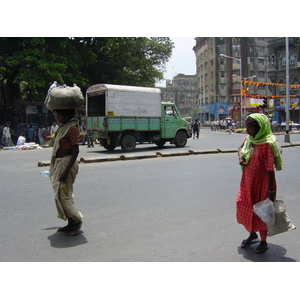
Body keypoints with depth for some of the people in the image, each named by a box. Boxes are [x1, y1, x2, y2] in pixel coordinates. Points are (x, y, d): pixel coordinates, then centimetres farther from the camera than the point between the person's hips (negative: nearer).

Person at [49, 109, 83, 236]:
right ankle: (71, 224, 21)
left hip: (67, 163, -9)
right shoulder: (63, 127, 13)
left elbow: (75, 151, -20)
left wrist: (66, 170, -24)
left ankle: (77, 220, 8)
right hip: (59, 163, 9)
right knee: (66, 194, 12)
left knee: (62, 194, -5)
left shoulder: (72, 129, -15)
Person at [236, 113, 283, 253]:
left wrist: (271, 190, -20)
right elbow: (241, 148, 23)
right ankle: (252, 235, 37)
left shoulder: (267, 144, -21)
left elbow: (270, 168, -21)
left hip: (262, 183, -7)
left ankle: (263, 242, 24)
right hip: (247, 181, 8)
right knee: (244, 206, 15)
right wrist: (240, 158, 0)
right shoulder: (249, 139, 2)